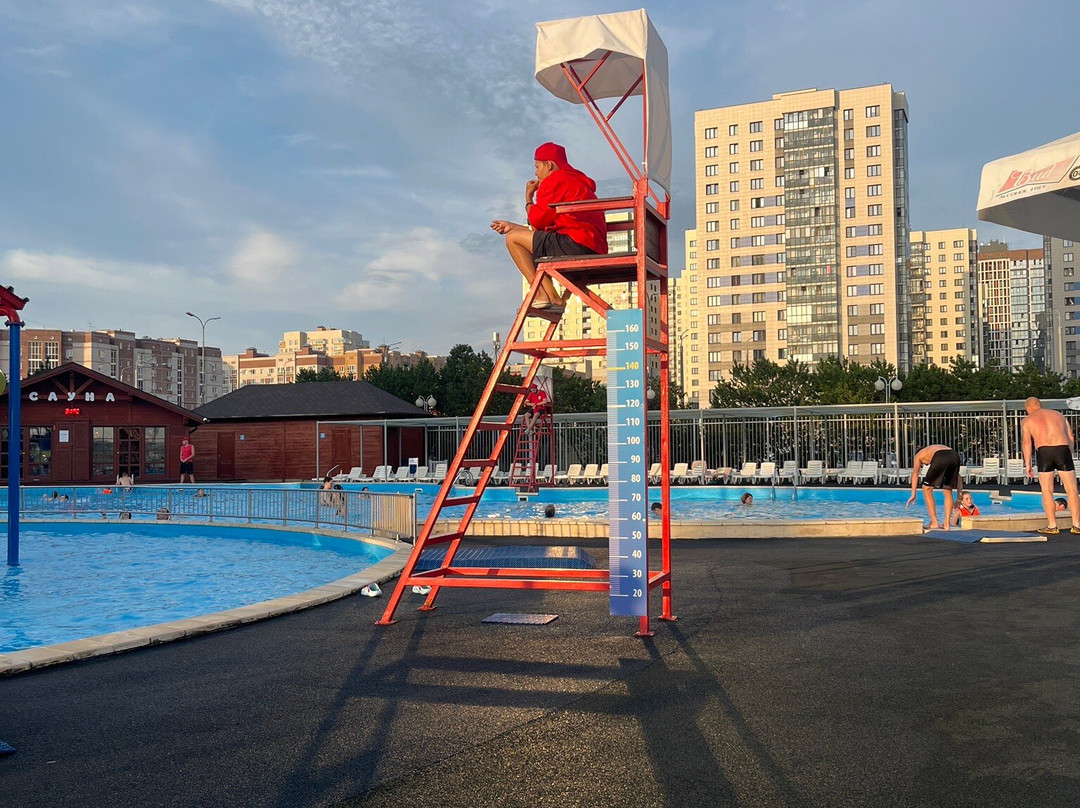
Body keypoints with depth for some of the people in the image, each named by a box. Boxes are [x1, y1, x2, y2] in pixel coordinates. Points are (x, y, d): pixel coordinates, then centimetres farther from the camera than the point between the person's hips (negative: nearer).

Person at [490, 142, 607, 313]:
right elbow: (546, 224, 28)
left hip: (575, 244, -10)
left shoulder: (555, 181, -1)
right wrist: (513, 226, 31)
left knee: (513, 238, -2)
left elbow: (537, 221, -4)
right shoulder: (578, 181, 30)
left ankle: (542, 295, -12)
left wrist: (528, 197, 15)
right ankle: (552, 298, 8)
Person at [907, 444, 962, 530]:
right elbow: (957, 475, 40)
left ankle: (934, 523, 8)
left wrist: (913, 495, 11)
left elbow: (915, 473, 17)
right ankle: (947, 524, 17)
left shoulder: (919, 454, 33)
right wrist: (960, 495, 40)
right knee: (948, 491, 22)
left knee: (927, 489, 13)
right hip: (955, 456, 5)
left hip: (940, 458, -5)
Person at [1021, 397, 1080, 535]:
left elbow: (1026, 442, 5)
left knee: (1047, 491, 5)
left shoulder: (1027, 421, 17)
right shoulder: (1058, 415, 26)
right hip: (1063, 448, 2)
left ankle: (1052, 526, 6)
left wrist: (1027, 464, 5)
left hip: (1043, 451, -2)